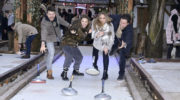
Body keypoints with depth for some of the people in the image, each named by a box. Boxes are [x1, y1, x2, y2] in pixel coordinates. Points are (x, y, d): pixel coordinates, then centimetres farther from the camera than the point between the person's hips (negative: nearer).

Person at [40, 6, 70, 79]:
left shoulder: (56, 16, -19)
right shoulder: (44, 22, -35)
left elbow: (62, 21, 0)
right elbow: (43, 33, -48)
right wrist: (43, 44, -60)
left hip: (57, 34, 6)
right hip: (49, 37, -6)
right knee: (51, 53, -14)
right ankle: (49, 72, -4)